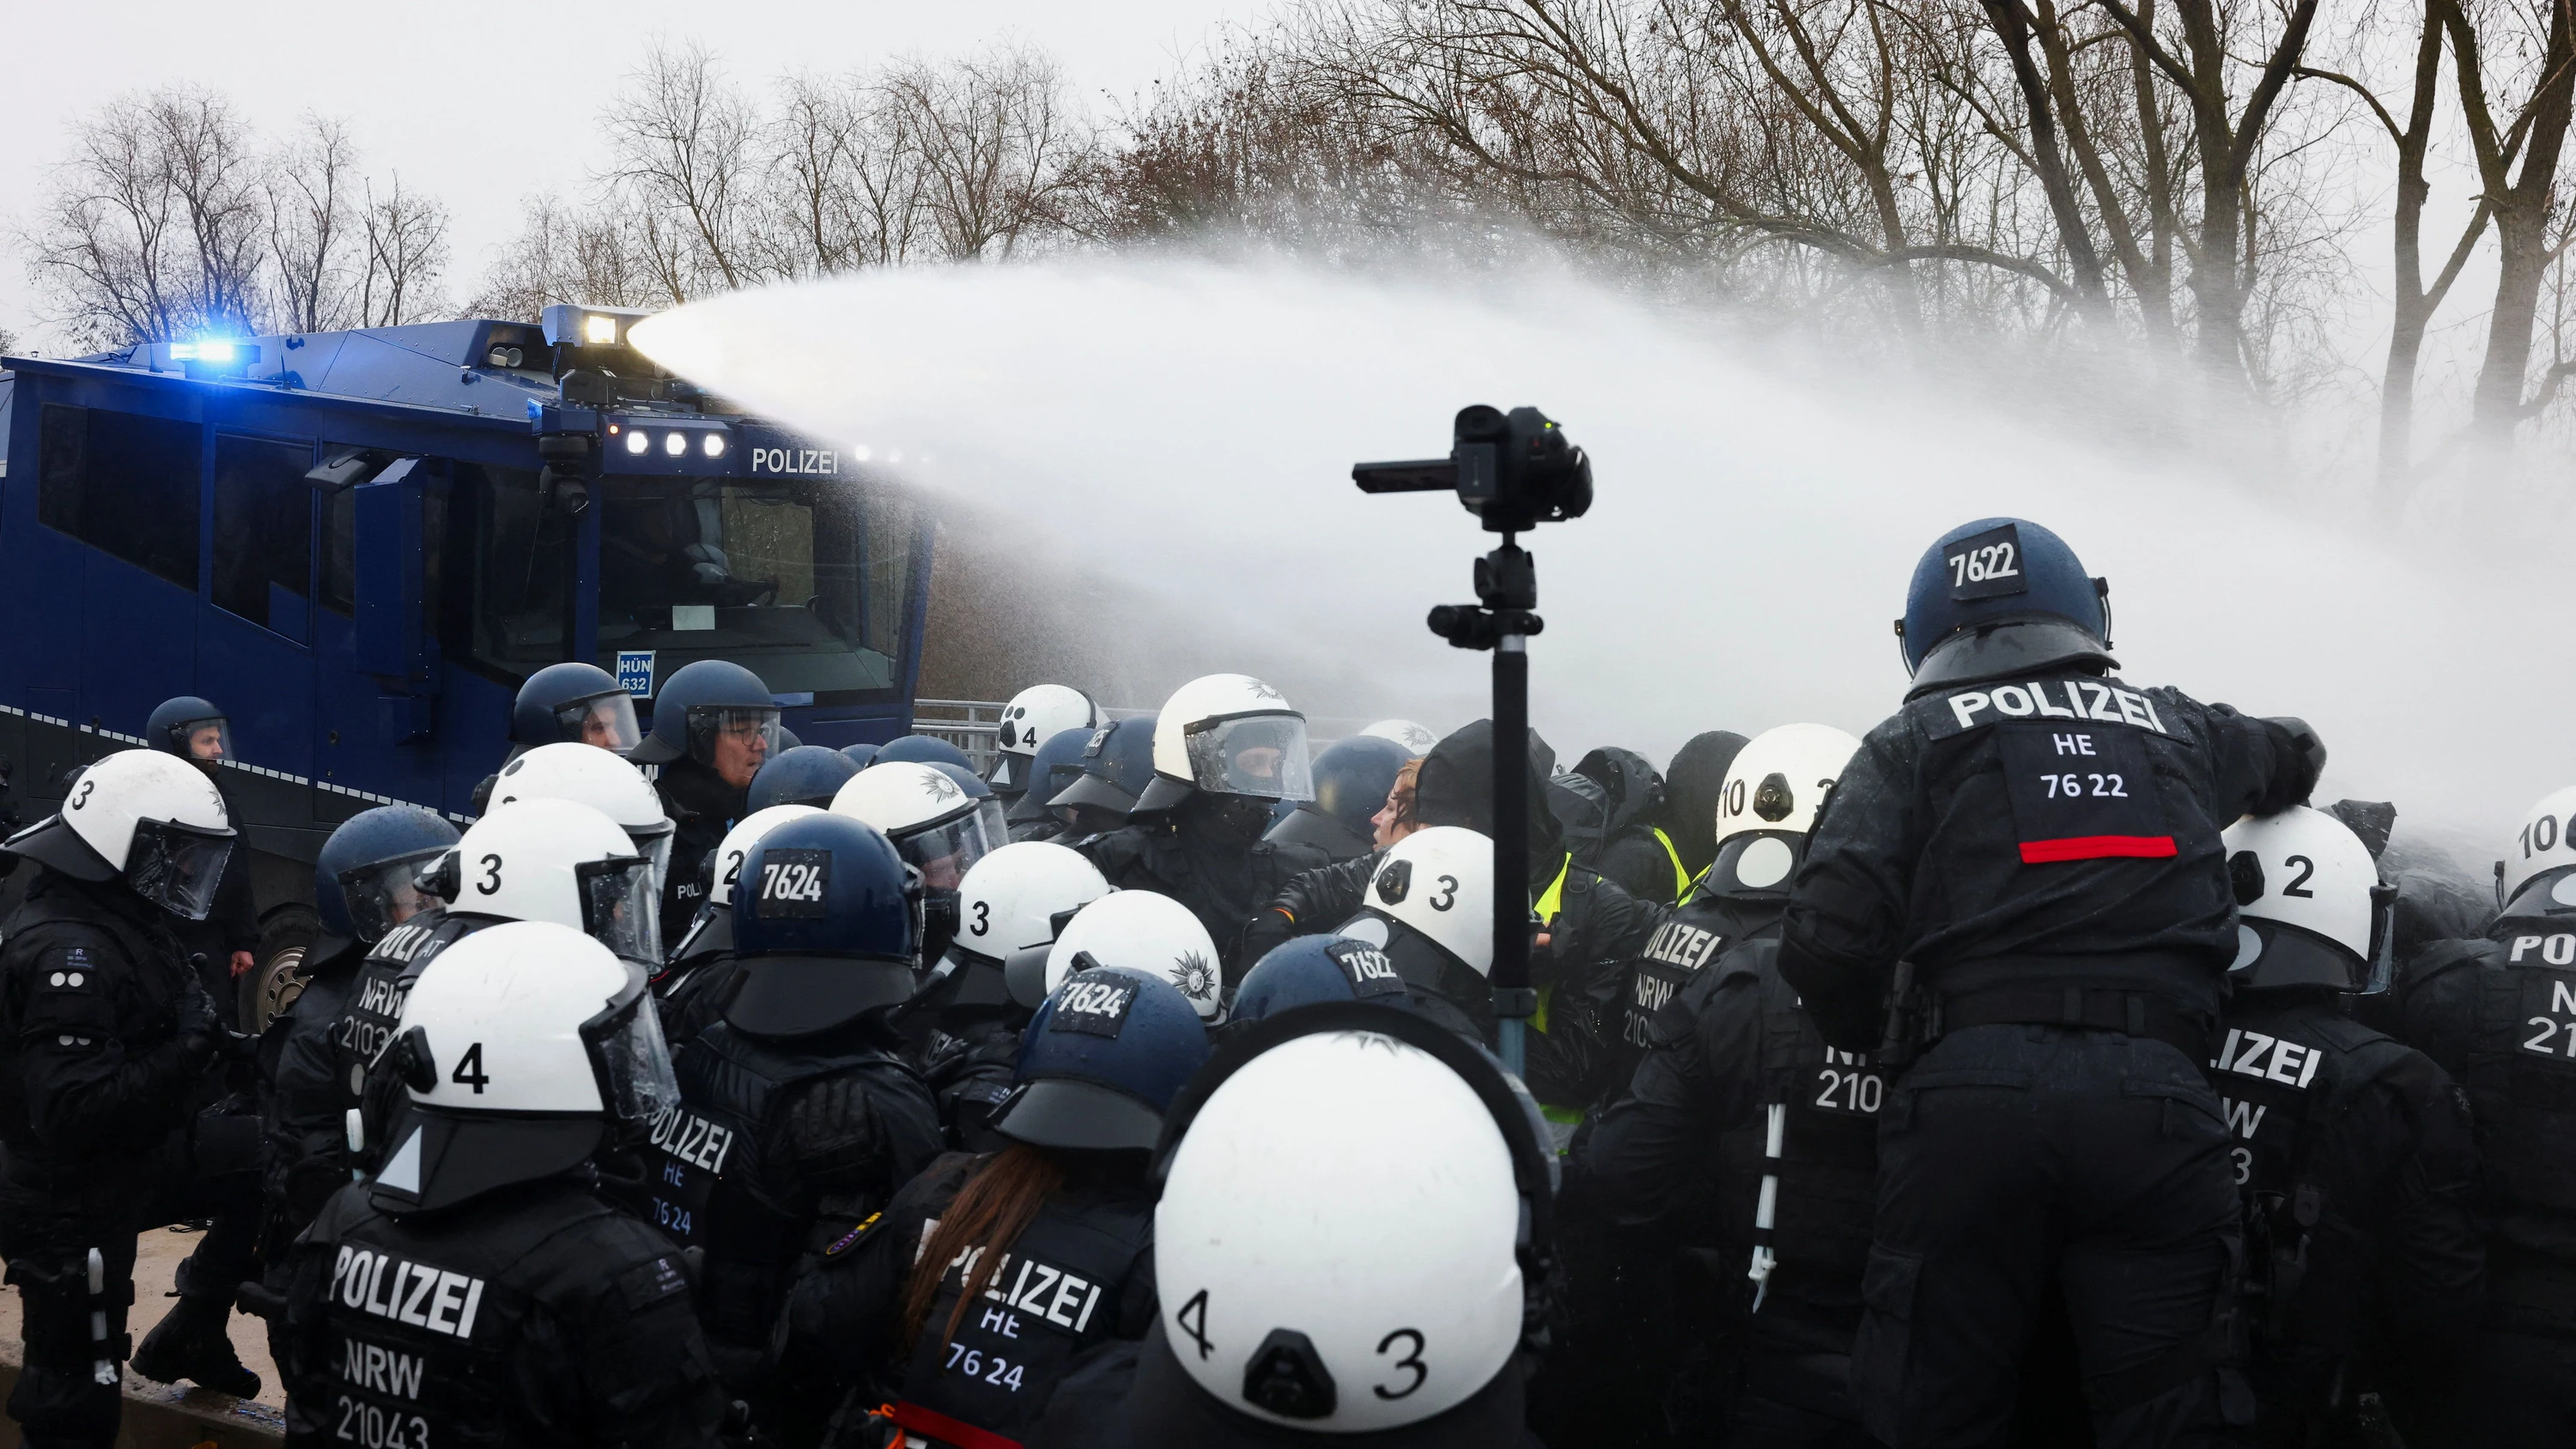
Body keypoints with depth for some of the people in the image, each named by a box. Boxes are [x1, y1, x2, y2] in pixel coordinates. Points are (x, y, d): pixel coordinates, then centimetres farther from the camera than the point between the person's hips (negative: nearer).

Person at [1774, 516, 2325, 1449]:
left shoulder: (1914, 742, 13)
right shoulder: (2178, 730, 24)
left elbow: (1827, 941, -1)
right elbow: (2296, 755, 49)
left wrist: (1864, 1045, 18)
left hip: (1968, 1095, -2)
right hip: (2158, 1089, 2)